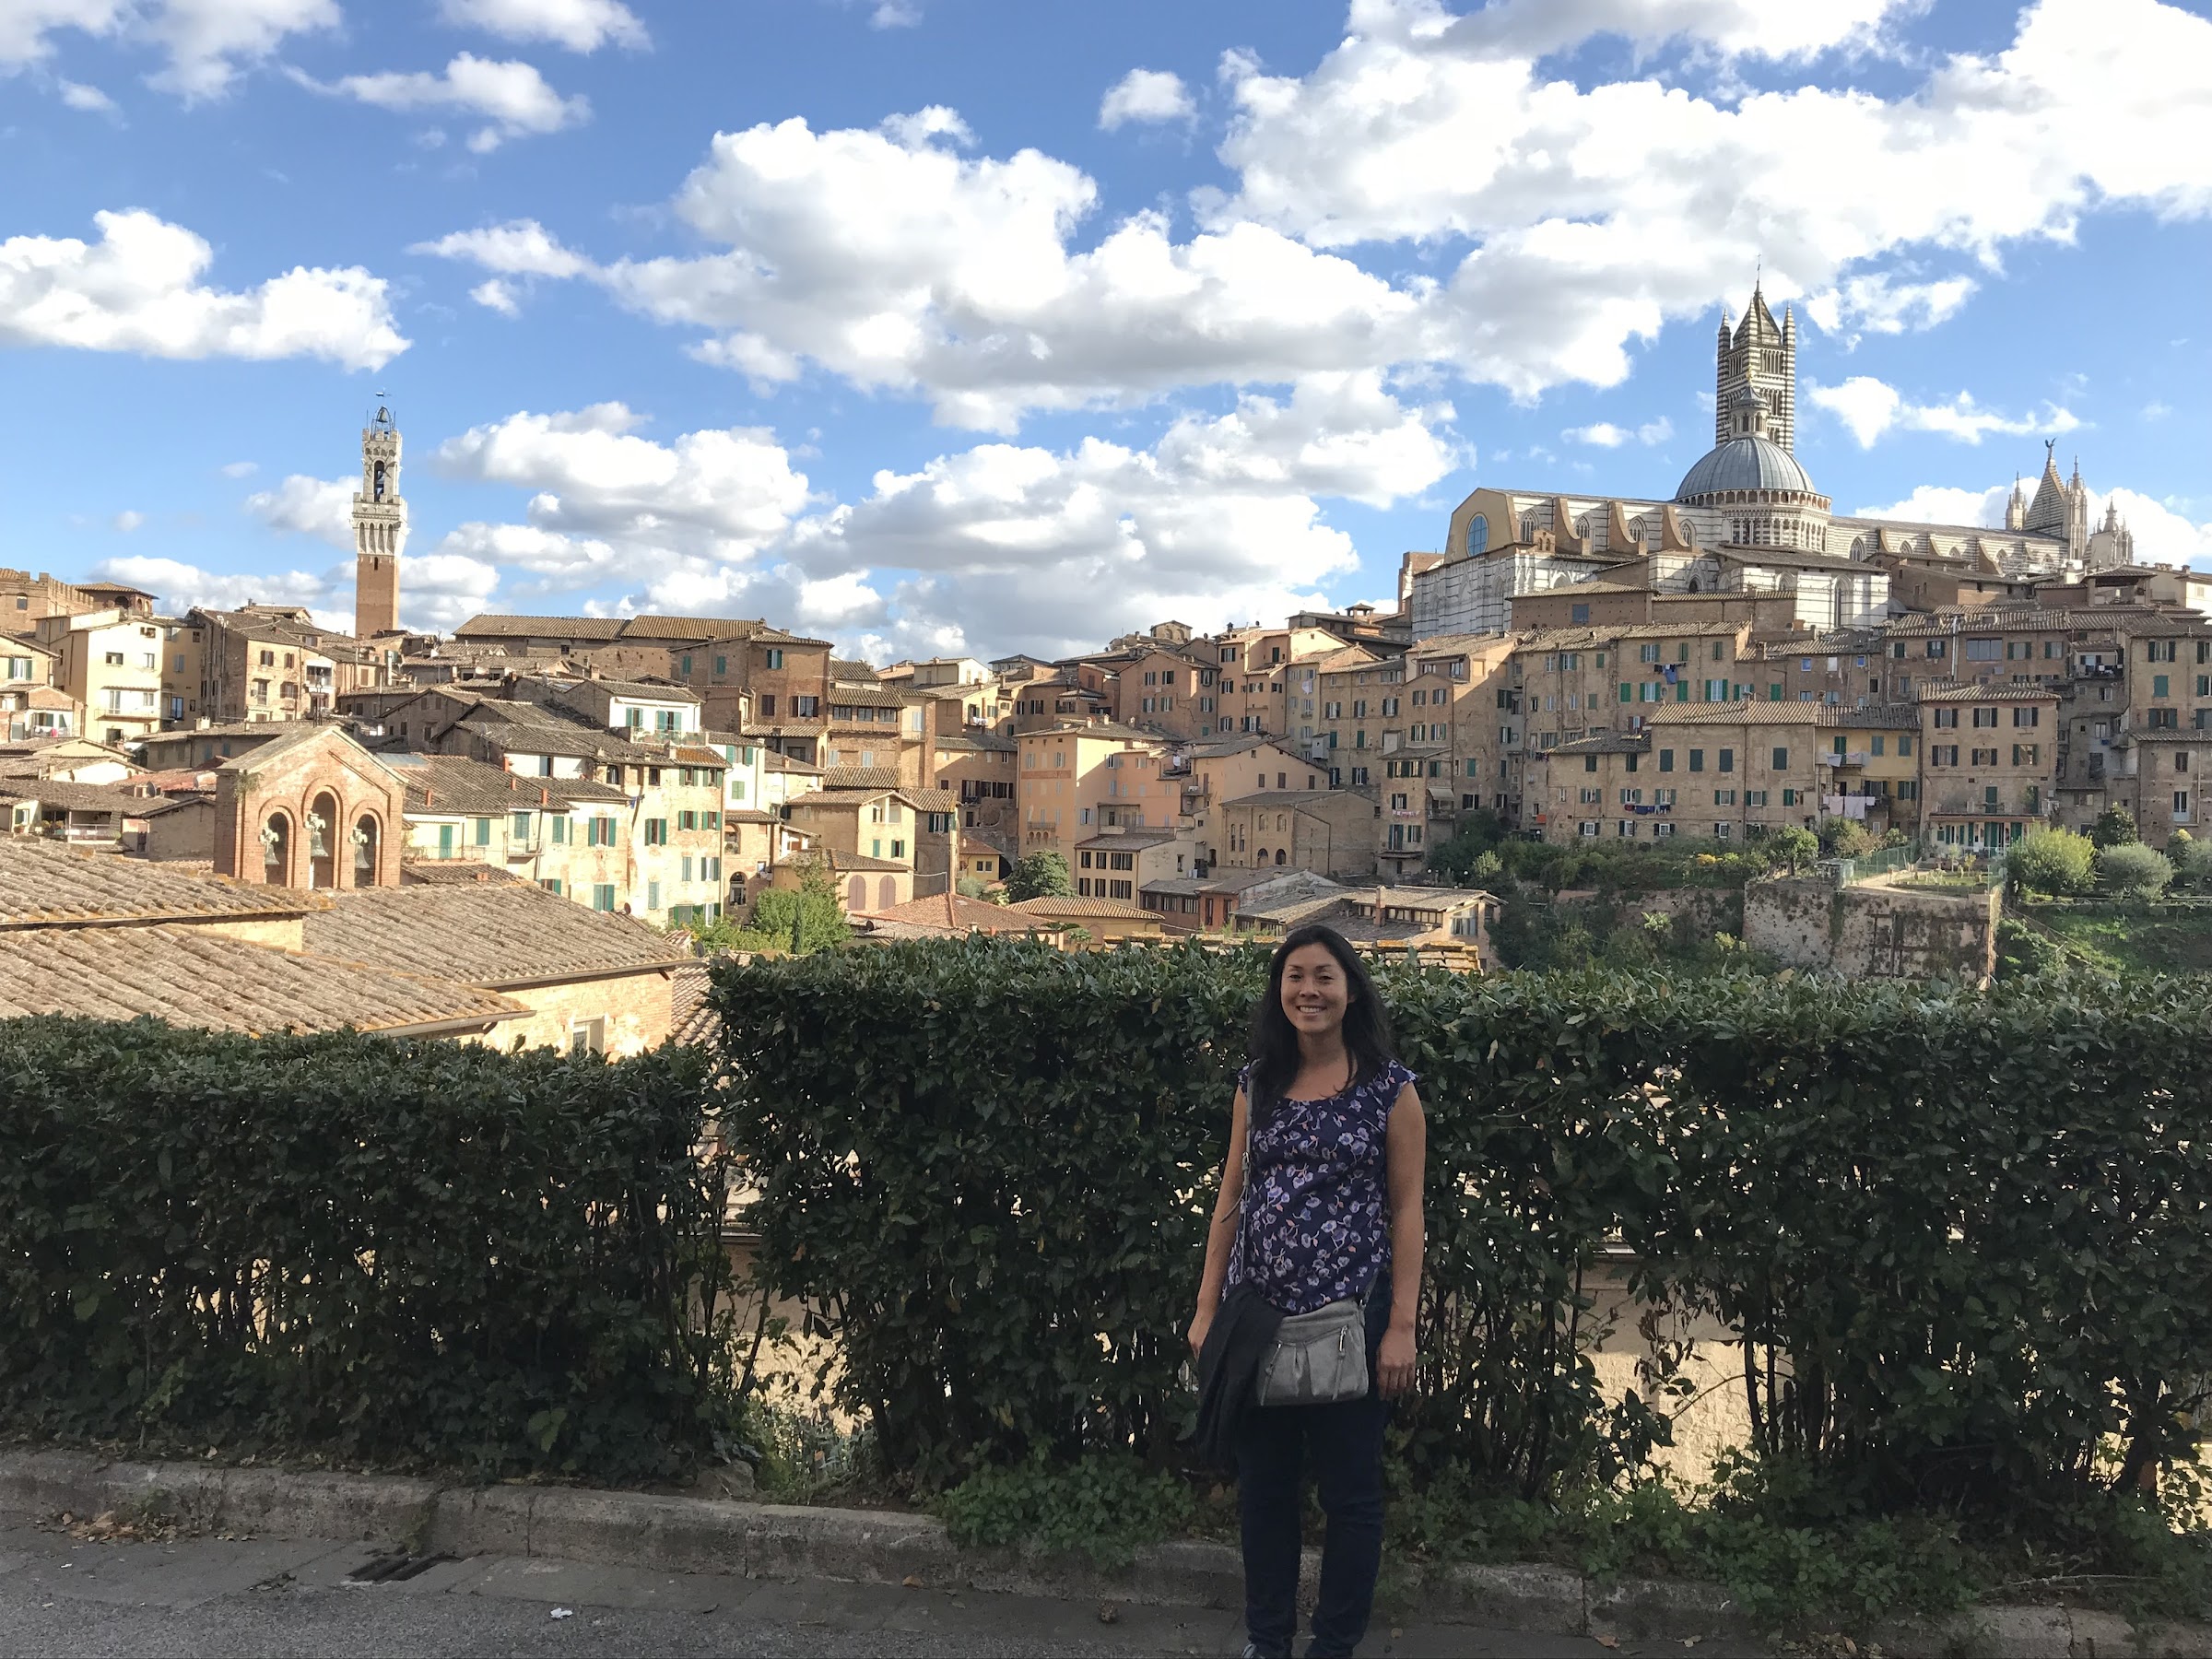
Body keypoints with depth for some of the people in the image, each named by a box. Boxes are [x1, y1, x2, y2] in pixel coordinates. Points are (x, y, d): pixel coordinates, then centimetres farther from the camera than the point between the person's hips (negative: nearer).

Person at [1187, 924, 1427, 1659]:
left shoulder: (1390, 1088, -4)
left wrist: (1401, 1325, -10)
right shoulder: (1256, 1084, 6)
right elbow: (1231, 1200, 9)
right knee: (1262, 1485, 13)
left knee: (1349, 1490, 8)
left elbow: (1405, 1211, -5)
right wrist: (1207, 1308, 6)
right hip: (1258, 1317, 4)